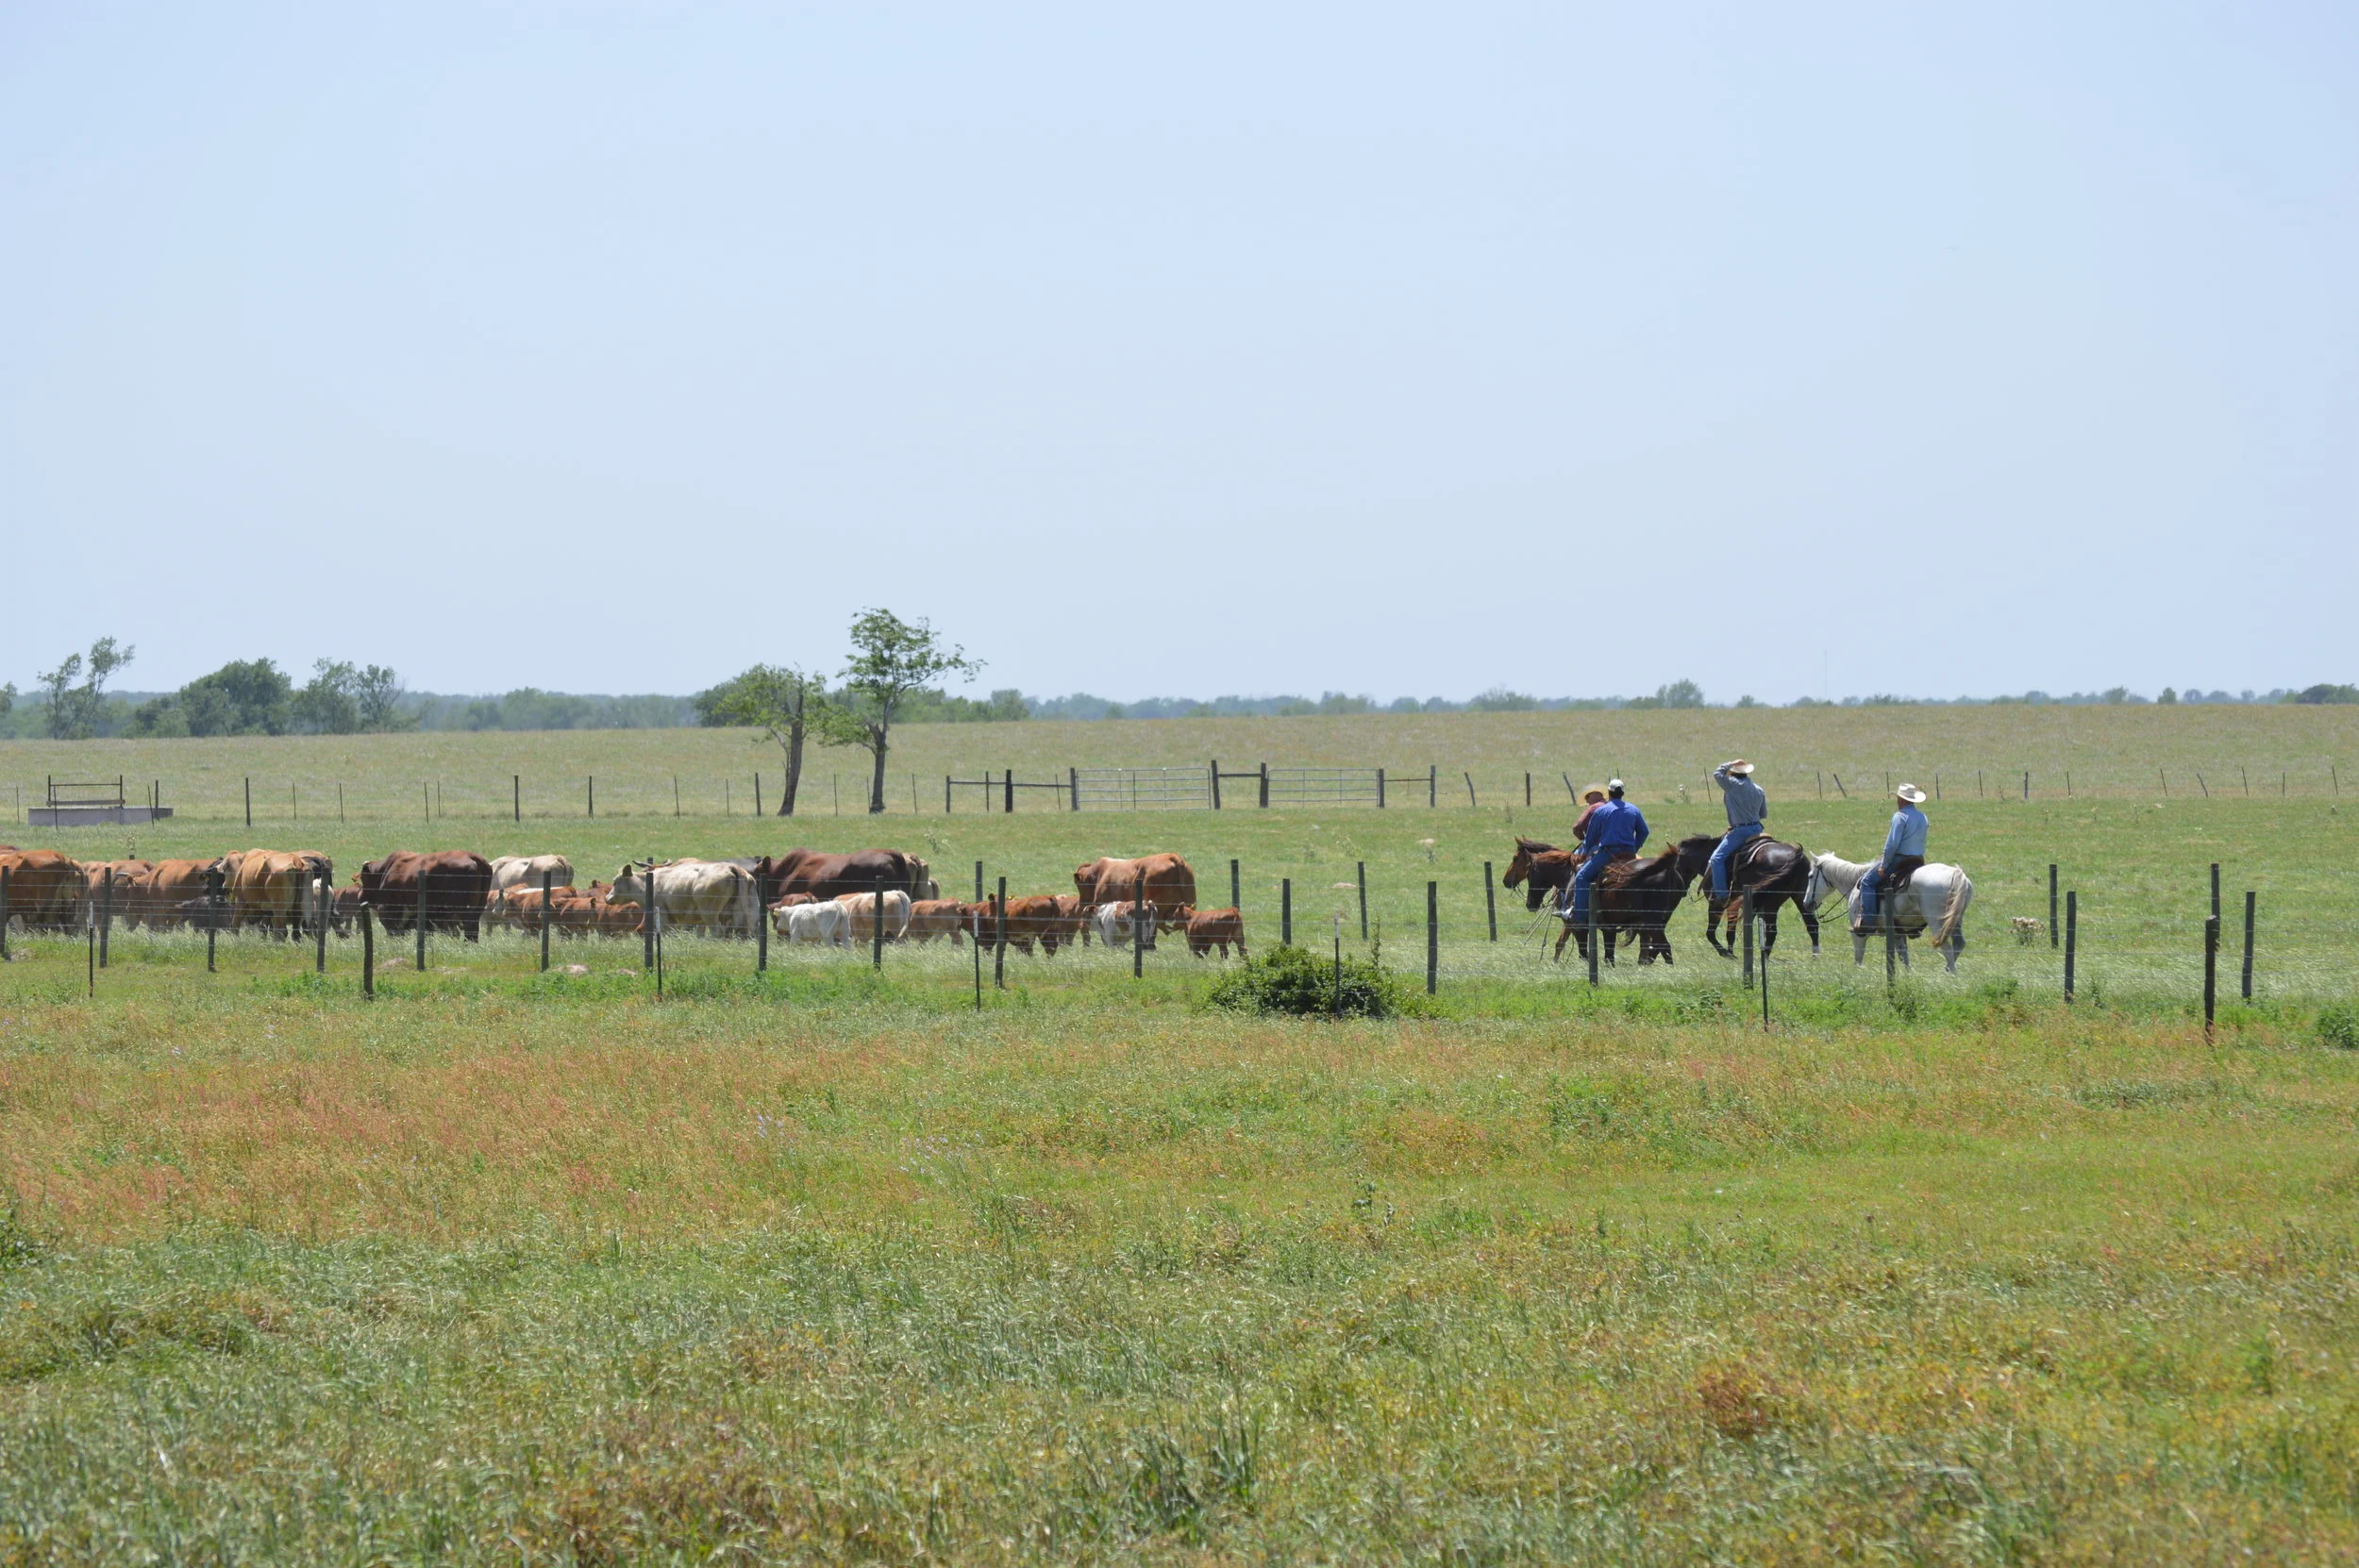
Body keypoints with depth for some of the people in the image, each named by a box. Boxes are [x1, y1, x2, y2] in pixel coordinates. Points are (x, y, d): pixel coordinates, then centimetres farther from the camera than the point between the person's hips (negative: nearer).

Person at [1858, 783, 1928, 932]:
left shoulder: (1900, 816, -13)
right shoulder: (1923, 818, 11)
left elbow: (1892, 844, -18)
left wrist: (1883, 866, -11)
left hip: (1899, 859, -8)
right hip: (1918, 862, 8)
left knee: (1867, 881, 0)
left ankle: (1868, 921, -11)